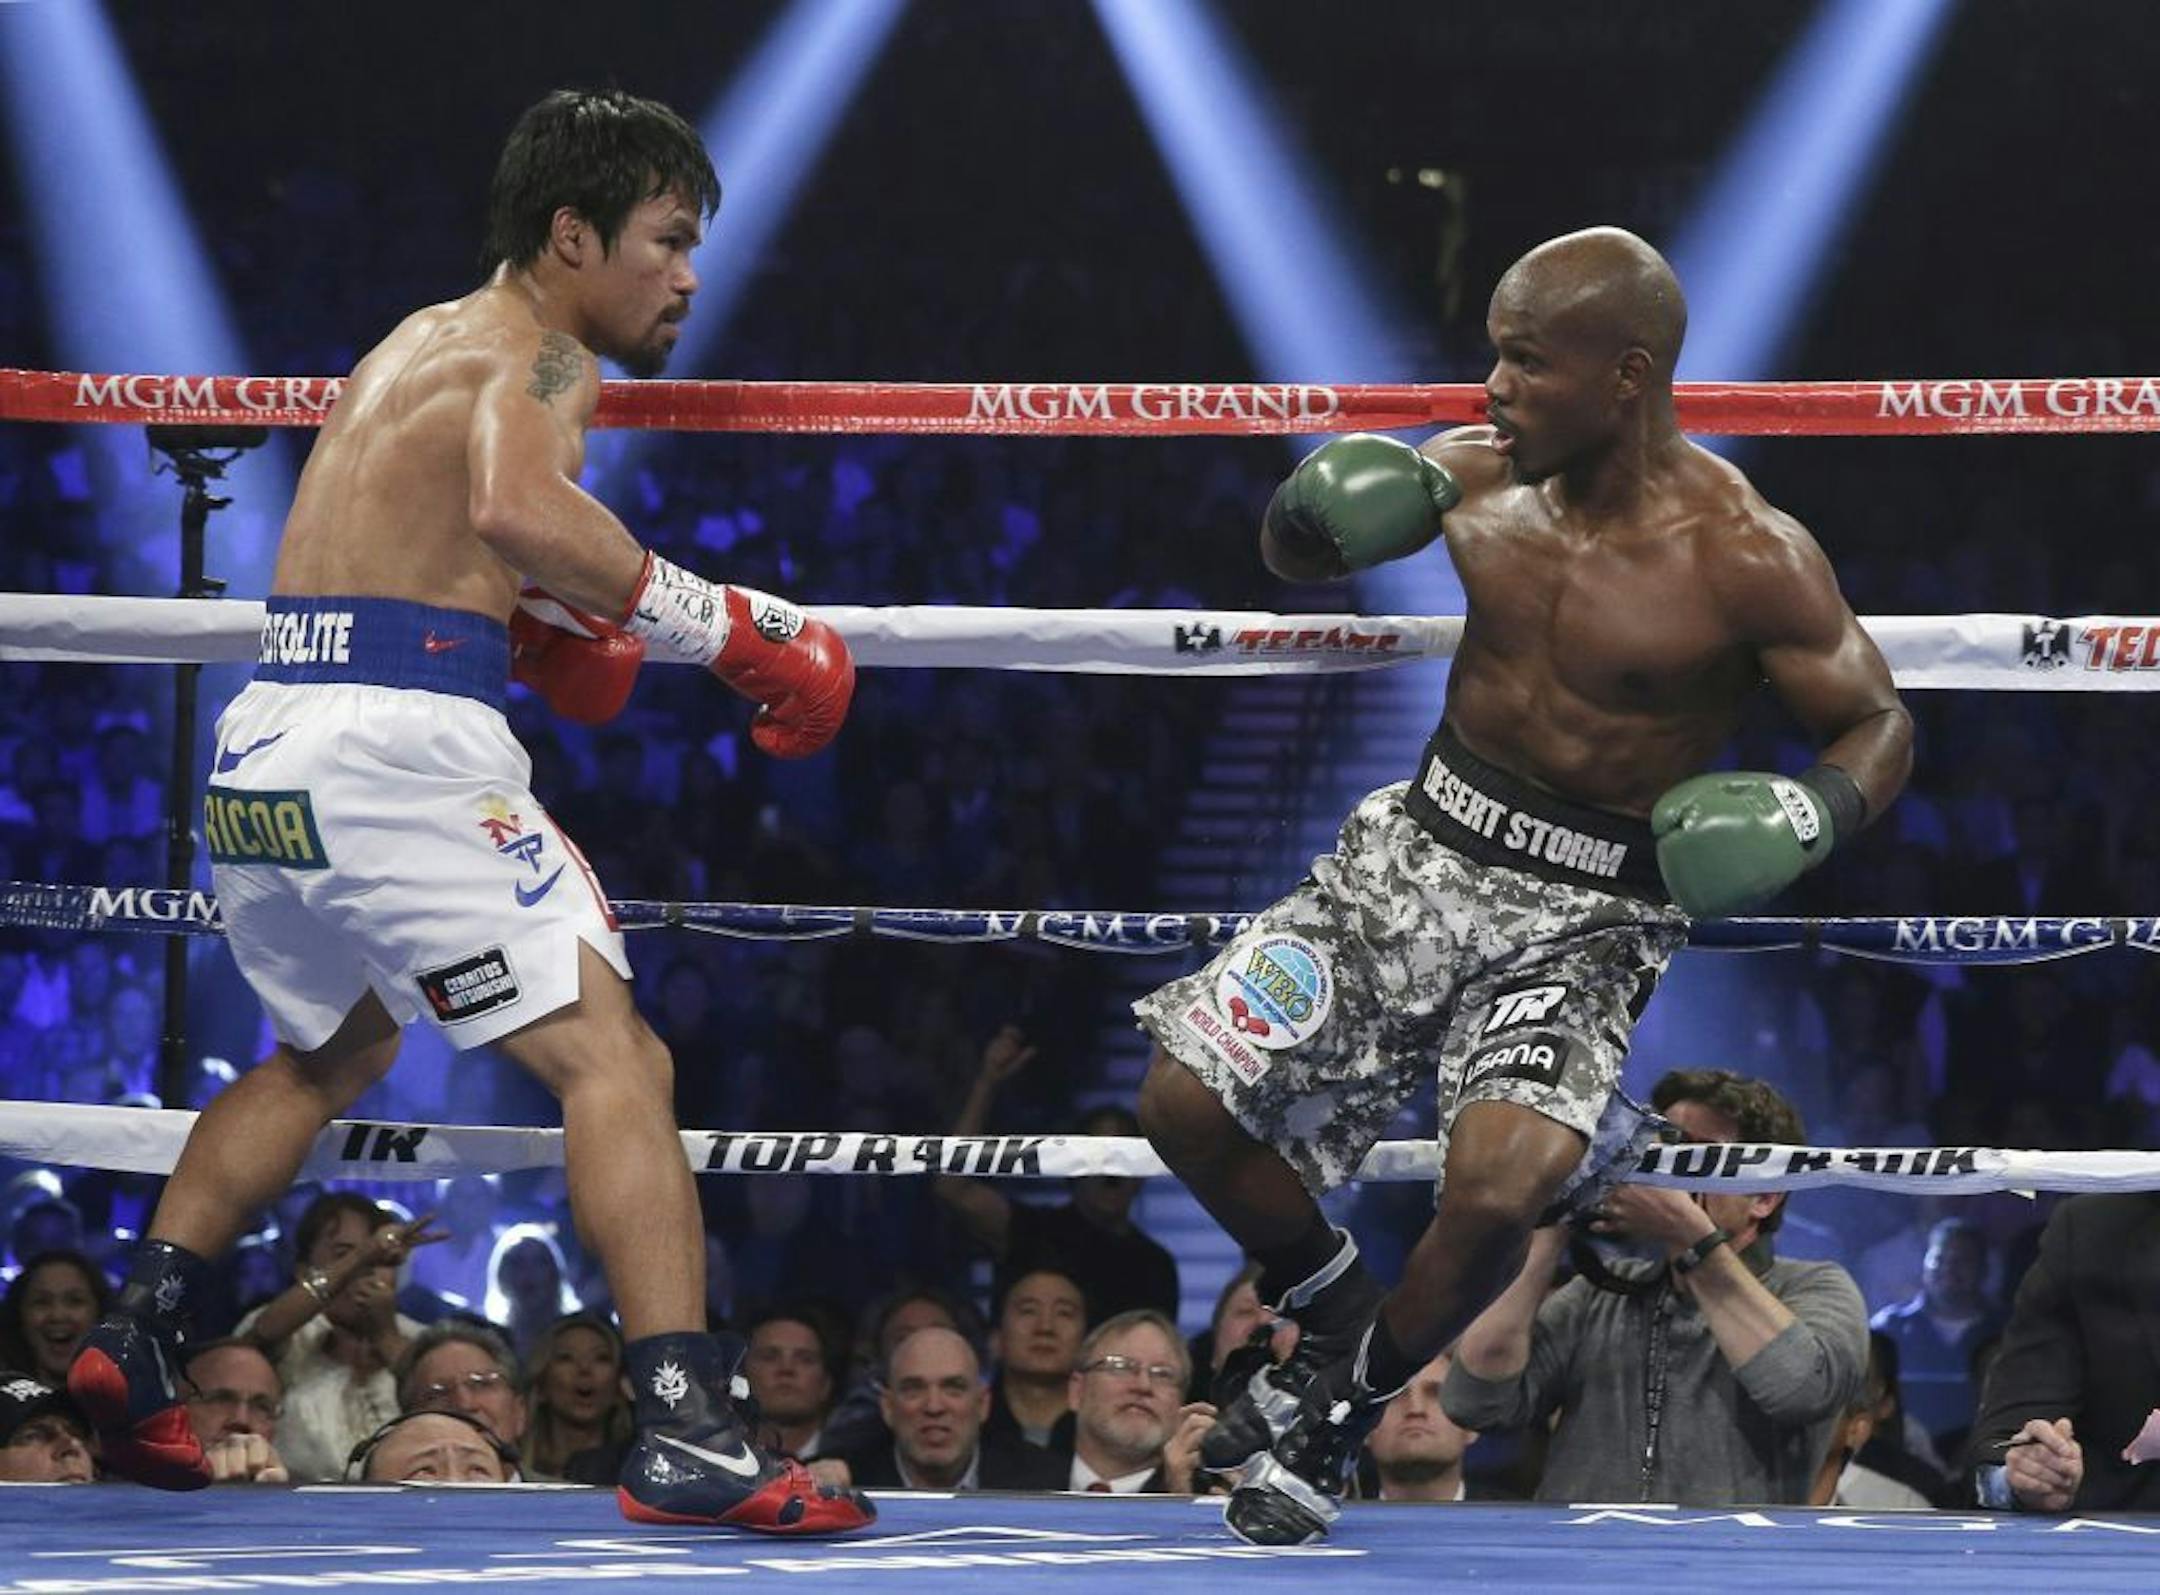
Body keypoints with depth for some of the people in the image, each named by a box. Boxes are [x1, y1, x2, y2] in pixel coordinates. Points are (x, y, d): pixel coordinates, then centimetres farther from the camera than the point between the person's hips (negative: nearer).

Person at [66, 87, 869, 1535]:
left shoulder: (423, 340, 24)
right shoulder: (538, 355, -5)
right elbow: (516, 505, -27)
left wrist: (520, 631, 21)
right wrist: (729, 628, -23)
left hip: (261, 754, 9)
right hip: (396, 748, -9)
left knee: (332, 1051, 33)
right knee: (614, 1060, -14)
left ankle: (137, 1336, 29)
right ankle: (690, 1436, -27)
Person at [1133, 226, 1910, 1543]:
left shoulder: (1748, 560, -16)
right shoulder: (1482, 473, -2)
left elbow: (1878, 725, -6)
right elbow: (1305, 546, 15)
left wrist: (1815, 814, -28)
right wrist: (1326, 518, -10)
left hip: (1591, 915, -5)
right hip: (1424, 846, 5)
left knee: (1496, 1191, -29)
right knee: (1185, 1097, -8)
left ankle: (1349, 1404, 0)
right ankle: (1336, 1308, 20)